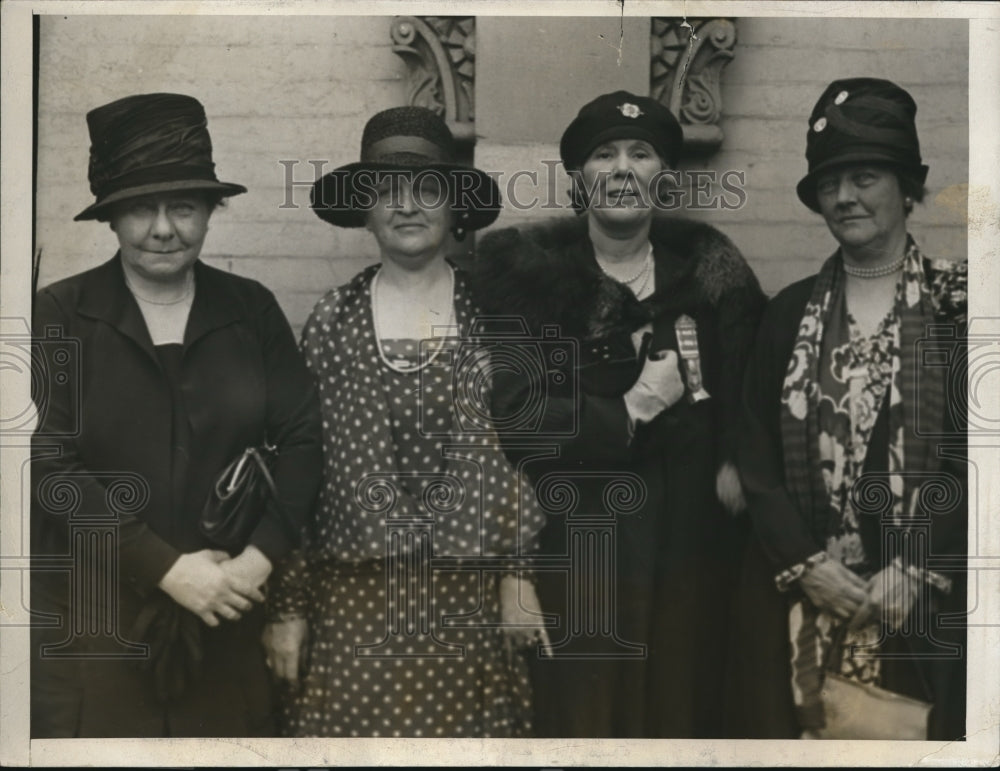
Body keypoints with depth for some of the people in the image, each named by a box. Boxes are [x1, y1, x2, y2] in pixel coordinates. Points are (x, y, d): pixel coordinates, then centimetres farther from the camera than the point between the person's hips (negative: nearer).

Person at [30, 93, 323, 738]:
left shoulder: (251, 309, 6)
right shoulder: (60, 314, -1)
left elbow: (305, 437, 2)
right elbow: (50, 464, -8)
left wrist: (262, 556, -12)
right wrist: (166, 567, -13)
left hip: (228, 605, 2)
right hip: (93, 612, -1)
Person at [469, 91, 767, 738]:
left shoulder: (708, 265, 5)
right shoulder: (529, 272, -4)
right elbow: (511, 413, -12)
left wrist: (738, 460, -10)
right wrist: (629, 412, -11)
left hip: (691, 538, 3)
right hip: (577, 545, -2)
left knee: (683, 709, 12)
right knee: (586, 710, 6)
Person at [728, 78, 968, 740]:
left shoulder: (958, 303, -1)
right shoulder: (790, 313, 9)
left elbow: (970, 460, -6)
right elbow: (757, 456, 5)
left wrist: (914, 570, -13)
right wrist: (806, 563, -7)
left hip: (922, 602, -2)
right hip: (796, 596, 3)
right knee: (795, 727, 8)